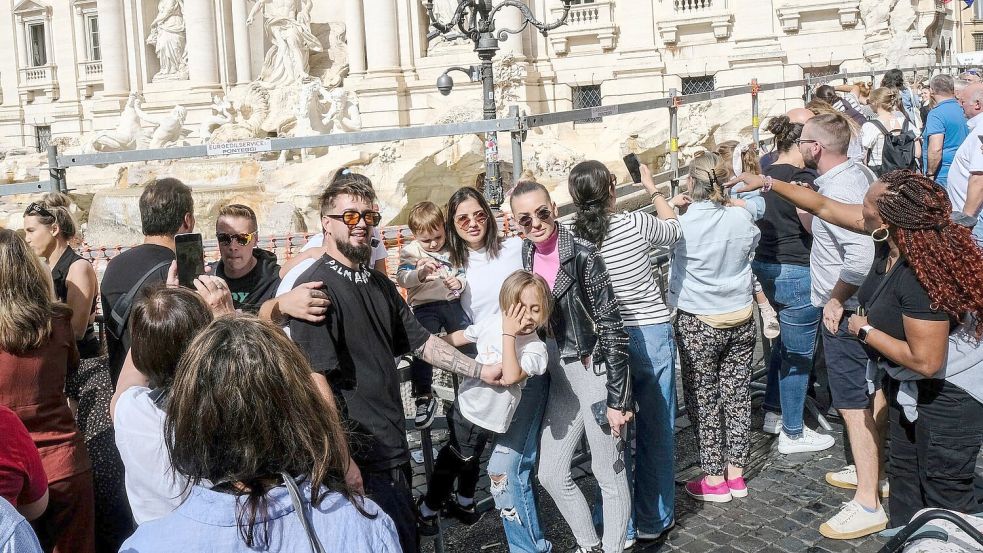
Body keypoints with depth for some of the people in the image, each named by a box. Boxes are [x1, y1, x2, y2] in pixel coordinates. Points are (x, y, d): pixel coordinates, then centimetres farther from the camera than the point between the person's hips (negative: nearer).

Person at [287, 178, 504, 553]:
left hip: (392, 450, 8)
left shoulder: (379, 285, 12)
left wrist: (481, 371, 10)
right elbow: (316, 381, -19)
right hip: (359, 457, -8)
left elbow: (420, 342, 17)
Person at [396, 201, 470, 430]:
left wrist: (460, 282, -9)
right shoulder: (410, 251, -1)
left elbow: (464, 273, 16)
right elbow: (402, 279, -16)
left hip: (453, 303, 3)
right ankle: (424, 398, -3)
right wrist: (420, 273, -37)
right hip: (425, 306, -3)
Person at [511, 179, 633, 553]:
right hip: (561, 372, 7)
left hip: (597, 371, -7)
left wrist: (616, 398, -18)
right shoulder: (527, 253, 2)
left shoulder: (581, 254, -19)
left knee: (609, 474, 6)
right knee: (551, 475, 13)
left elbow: (612, 327, -18)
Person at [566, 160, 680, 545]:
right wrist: (652, 188, 21)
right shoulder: (635, 224, -12)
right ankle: (653, 520, 24)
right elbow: (673, 229, 10)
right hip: (650, 333, -2)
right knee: (655, 429, 12)